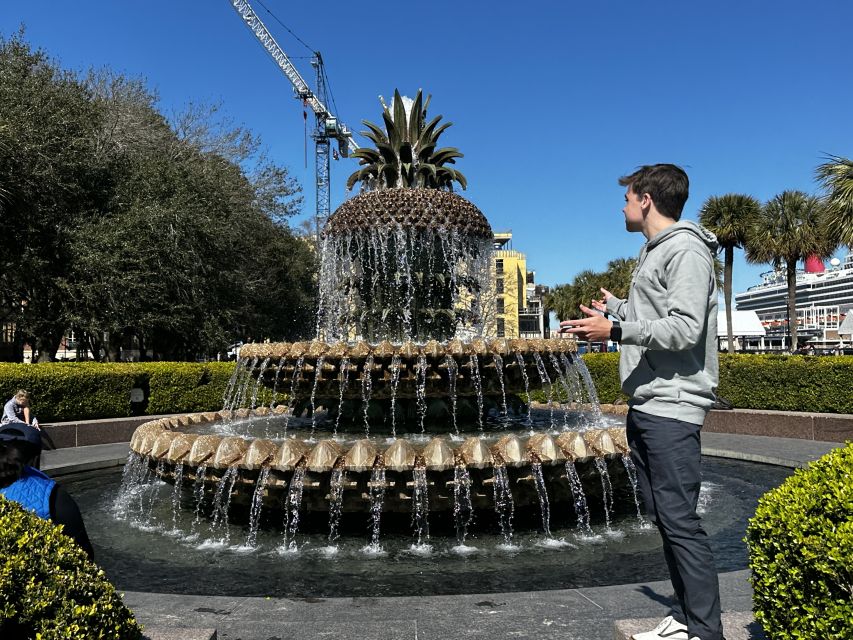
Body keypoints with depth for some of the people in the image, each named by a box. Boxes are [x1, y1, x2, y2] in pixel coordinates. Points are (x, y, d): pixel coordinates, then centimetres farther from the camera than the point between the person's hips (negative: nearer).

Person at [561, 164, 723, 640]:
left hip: (672, 408, -10)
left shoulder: (687, 250, -9)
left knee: (680, 520, -7)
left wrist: (616, 330, -21)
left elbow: (685, 328, -19)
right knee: (664, 517, 14)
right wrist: (616, 307, 36)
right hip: (645, 406, 10)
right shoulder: (654, 252, 21)